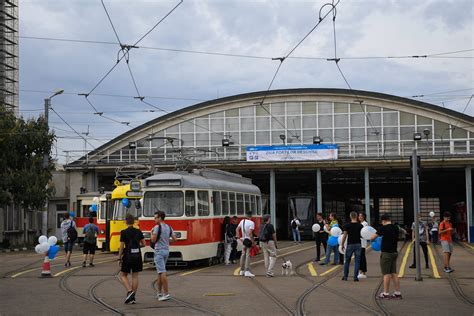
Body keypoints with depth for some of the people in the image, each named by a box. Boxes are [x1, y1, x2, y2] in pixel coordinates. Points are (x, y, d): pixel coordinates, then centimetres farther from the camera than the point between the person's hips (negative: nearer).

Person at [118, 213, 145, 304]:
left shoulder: (124, 232, -10)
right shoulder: (138, 231, 3)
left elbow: (122, 246, -10)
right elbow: (143, 244, 7)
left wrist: (119, 258, -3)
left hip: (128, 256, -4)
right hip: (137, 255, 4)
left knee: (123, 275, 9)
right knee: (135, 276, 9)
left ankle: (130, 291, -12)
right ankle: (133, 297, 9)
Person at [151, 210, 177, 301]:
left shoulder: (157, 227, -13)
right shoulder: (169, 227, 10)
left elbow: (153, 240, -16)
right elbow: (175, 239, 9)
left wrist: (152, 233, 2)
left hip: (159, 251, -8)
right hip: (166, 250, 8)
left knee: (162, 272, -10)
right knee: (160, 272, 17)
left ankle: (166, 293, -14)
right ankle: (160, 292, 22)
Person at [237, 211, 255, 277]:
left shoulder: (242, 221, 6)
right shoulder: (251, 223, -15)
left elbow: (237, 229, 12)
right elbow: (250, 233, -23)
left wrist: (239, 238, 13)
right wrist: (253, 242, -18)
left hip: (244, 240, 7)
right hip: (249, 240, -7)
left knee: (243, 255, 14)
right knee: (248, 255, -6)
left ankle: (242, 270, 22)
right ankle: (247, 271, -8)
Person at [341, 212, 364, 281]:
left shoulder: (347, 225, -6)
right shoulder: (360, 225, -2)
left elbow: (345, 235, -5)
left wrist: (342, 244, 2)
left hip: (350, 244, 0)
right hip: (358, 244, 1)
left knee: (347, 261, 11)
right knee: (357, 261, 4)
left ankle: (345, 276, 15)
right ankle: (355, 277, 1)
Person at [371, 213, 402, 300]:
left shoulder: (383, 228, -14)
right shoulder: (396, 228, 6)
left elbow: (372, 237, -9)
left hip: (386, 253, -7)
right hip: (394, 252, 7)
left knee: (386, 274, -2)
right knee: (394, 273, 10)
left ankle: (386, 293, 3)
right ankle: (398, 293, 10)